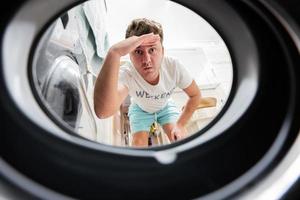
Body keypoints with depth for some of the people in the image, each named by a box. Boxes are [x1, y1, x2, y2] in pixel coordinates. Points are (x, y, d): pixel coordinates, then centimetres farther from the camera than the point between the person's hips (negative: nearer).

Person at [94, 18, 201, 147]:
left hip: (165, 107, 1)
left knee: (180, 140, -14)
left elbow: (195, 95, -16)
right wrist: (114, 54, -74)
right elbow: (103, 112, -65)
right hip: (140, 109, -1)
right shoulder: (126, 74, -42)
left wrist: (180, 124, -25)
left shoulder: (173, 67, -35)